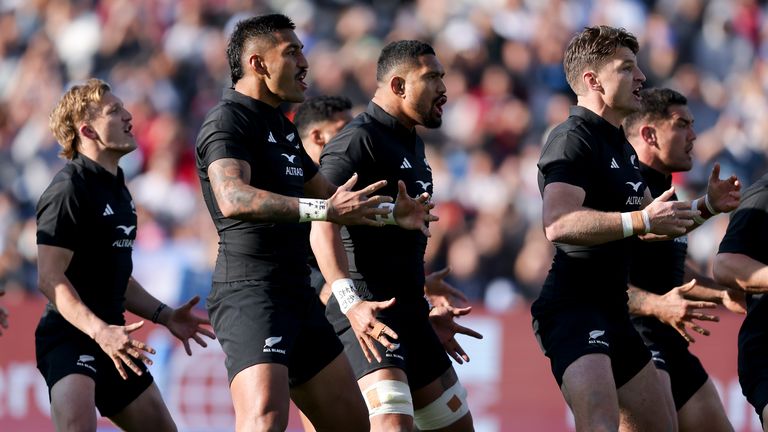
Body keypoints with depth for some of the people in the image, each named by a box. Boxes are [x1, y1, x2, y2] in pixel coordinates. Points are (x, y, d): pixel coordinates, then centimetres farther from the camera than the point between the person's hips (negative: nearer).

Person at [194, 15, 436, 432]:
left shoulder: (281, 127, 20)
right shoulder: (229, 119, -11)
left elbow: (325, 191, 36)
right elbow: (233, 199, -30)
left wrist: (391, 211, 25)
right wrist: (323, 209, -38)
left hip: (297, 295, 10)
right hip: (250, 294, -10)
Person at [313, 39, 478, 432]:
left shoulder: (412, 145, 20)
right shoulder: (358, 141, -11)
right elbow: (323, 227, -23)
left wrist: (428, 314, 34)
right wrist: (351, 303, -35)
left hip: (408, 312, 10)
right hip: (368, 314, -10)